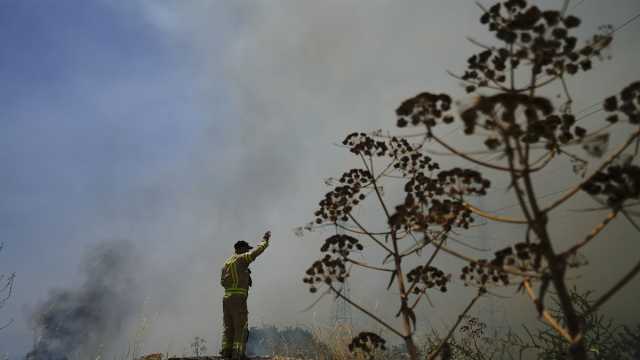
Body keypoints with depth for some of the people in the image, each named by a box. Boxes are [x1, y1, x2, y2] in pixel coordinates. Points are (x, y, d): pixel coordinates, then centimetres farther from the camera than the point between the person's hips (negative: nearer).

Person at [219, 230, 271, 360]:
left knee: (229, 327, 12)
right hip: (238, 298, -8)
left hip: (226, 297, 8)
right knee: (241, 327, -3)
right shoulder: (241, 259, -5)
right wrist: (265, 240, 8)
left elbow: (223, 282, 17)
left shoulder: (227, 262, 17)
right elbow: (257, 251, -8)